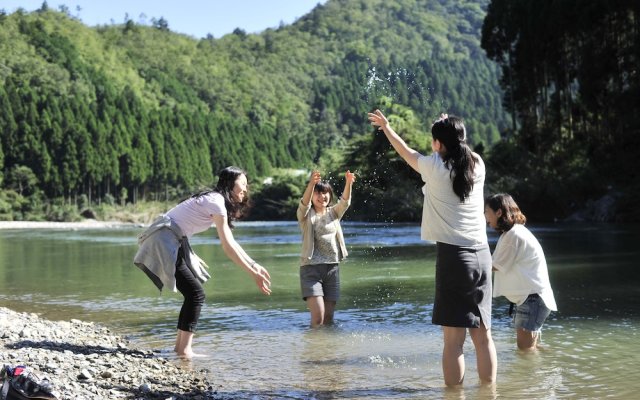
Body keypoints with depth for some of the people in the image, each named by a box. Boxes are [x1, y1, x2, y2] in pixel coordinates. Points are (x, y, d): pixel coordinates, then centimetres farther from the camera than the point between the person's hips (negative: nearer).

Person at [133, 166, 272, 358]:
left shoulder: (216, 200, 16)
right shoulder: (216, 202, -13)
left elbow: (230, 242, 22)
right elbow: (228, 247, -17)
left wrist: (254, 264, 18)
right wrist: (253, 274, -15)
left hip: (174, 244, 10)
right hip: (164, 243, -10)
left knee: (194, 293, 12)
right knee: (196, 293, -10)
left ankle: (181, 344, 16)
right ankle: (184, 350, -8)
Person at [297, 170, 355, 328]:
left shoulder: (333, 213, 12)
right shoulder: (306, 215, 1)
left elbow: (345, 202, -5)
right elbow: (304, 203, -20)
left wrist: (348, 183, -26)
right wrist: (312, 184, -40)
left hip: (332, 268, 4)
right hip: (311, 267, -4)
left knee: (328, 317, 6)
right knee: (318, 316, -15)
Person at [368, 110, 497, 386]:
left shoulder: (435, 167, -4)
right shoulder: (477, 165, 7)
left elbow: (406, 153, 16)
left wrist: (386, 127, 33)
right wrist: (450, 127, 46)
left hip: (453, 254, -5)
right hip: (482, 253, 5)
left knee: (454, 339, -4)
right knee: (483, 334, 10)